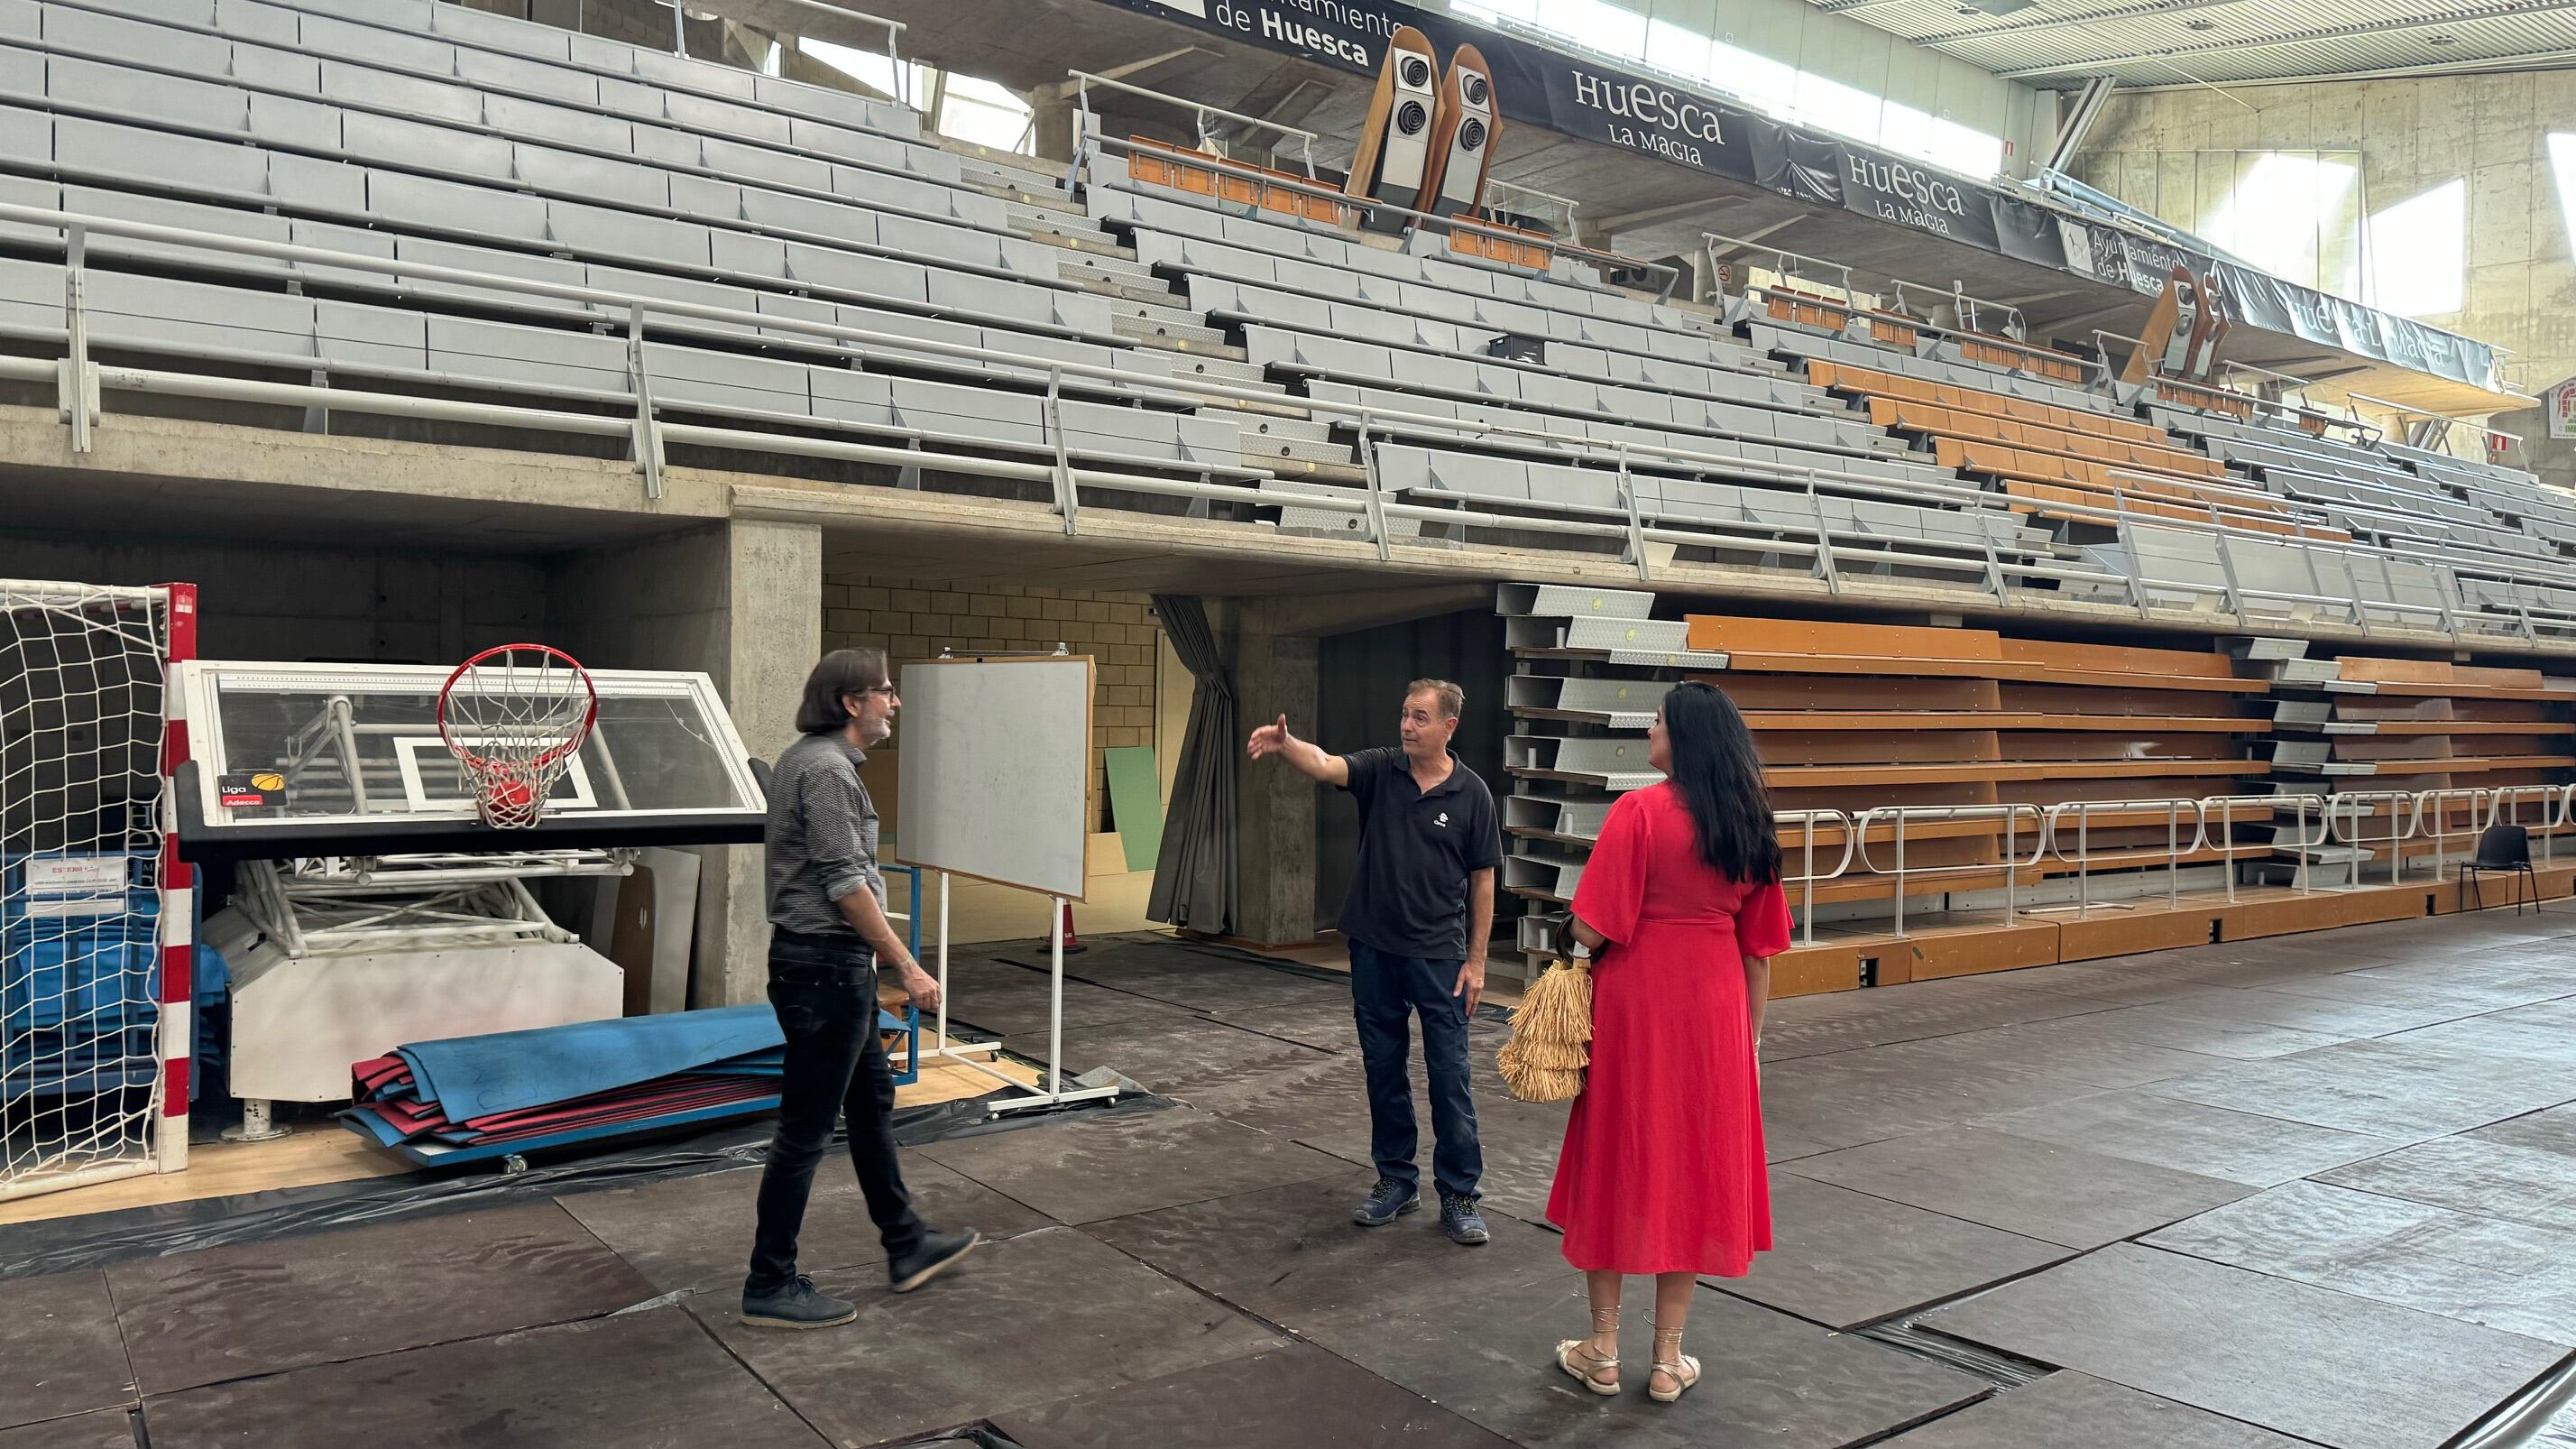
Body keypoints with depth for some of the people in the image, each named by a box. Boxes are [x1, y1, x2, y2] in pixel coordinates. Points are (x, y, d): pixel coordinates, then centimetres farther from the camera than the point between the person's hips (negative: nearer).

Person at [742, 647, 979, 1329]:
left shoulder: (809, 758, 13)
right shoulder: (826, 769, -19)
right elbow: (845, 884, -23)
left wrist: (879, 946, 25)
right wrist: (907, 965, -19)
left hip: (831, 963, 11)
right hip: (826, 966, -11)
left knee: (872, 1100, 19)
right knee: (806, 1129, -1)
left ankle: (907, 1246, 32)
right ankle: (770, 1287, 10)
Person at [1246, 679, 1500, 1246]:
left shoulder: (1471, 794, -3)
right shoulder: (1380, 770, -1)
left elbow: (1482, 881, 1)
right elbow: (1323, 765, -21)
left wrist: (1476, 960, -2)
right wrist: (1285, 744, -43)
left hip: (1439, 954, -2)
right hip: (1374, 948, 3)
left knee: (1449, 1076, 0)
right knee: (1383, 1070, 12)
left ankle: (1459, 1194, 12)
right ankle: (1397, 1180, 26)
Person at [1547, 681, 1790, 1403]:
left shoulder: (1639, 811, -14)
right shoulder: (1749, 822, 3)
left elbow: (1592, 929, -17)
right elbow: (1759, 949, 7)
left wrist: (1583, 944, 6)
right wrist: (1750, 1039, 16)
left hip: (1636, 1002, -4)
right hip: (1714, 1010, 4)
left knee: (1618, 1162, 9)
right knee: (1697, 1167, 13)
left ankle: (1604, 1352, 20)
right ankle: (1669, 1358, 20)